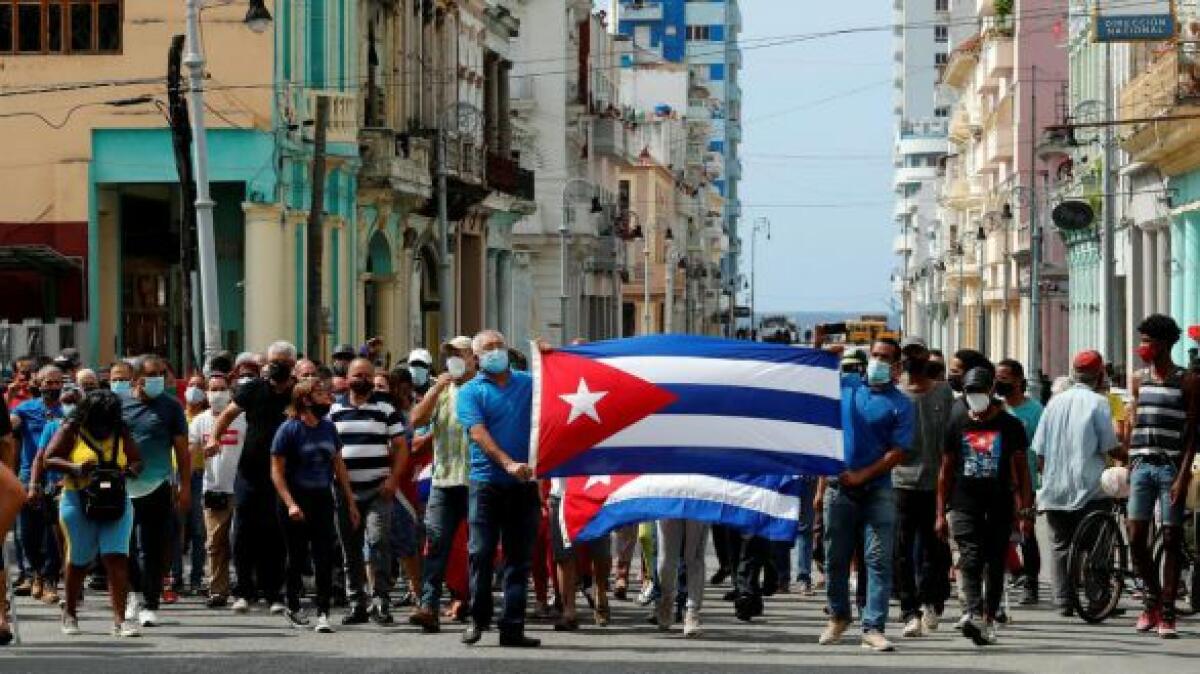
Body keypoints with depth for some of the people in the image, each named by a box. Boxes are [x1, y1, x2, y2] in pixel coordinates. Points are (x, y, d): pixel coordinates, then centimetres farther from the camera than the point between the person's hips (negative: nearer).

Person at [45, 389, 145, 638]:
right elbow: (49, 459, -5)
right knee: (79, 559, 7)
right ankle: (70, 613, 27)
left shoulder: (121, 433, 8)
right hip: (79, 501, -2)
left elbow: (137, 461, 13)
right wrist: (74, 468, -22)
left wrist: (130, 470, -11)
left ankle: (120, 618, -14)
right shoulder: (72, 430, -1)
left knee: (117, 557, -10)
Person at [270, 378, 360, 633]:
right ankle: (292, 608, 24)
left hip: (323, 499, 4)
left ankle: (323, 613, -8)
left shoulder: (328, 428, 8)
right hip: (296, 500, -4)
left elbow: (339, 466, 15)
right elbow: (277, 471, -10)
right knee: (297, 557, 7)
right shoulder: (289, 429, -9)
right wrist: (290, 504, -20)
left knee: (324, 557, -7)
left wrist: (350, 502, 13)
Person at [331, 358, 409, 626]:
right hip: (345, 491, 3)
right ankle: (356, 604, 11)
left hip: (378, 490, -3)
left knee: (378, 542, -15)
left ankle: (381, 601, -12)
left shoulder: (385, 410, 7)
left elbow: (401, 447, 5)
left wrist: (393, 479, -8)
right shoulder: (334, 411, 12)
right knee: (350, 550, 5)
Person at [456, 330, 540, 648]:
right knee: (481, 553, -4)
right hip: (487, 482, -3)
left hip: (524, 484, 3)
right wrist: (508, 463, -23)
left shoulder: (527, 383, 13)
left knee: (519, 558, 2)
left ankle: (512, 627, 5)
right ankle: (478, 619, 10)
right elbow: (479, 433, -10)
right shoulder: (471, 392, 3)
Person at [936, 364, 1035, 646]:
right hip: (965, 505, 0)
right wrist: (941, 512, 8)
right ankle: (974, 613, -30)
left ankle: (989, 618, 14)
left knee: (995, 564, 5)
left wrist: (1026, 512, 0)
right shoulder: (957, 424, 8)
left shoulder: (1009, 425, 4)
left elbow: (1021, 469, 6)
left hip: (999, 507, 0)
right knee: (971, 559, -16)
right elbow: (946, 470, 13)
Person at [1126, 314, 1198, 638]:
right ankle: (1153, 597, 17)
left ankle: (1167, 612, 1)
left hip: (1171, 467, -4)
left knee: (1171, 540, -1)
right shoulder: (1140, 379, 12)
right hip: (1142, 465, 4)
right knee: (1136, 538, -1)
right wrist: (1129, 465, 12)